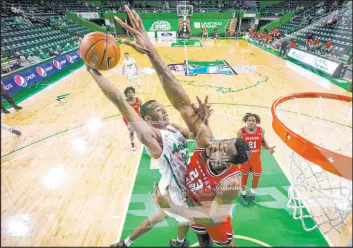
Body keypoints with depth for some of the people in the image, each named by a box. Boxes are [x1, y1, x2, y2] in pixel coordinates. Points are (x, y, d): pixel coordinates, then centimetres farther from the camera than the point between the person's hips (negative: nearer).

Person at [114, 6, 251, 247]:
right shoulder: (206, 143, -38)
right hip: (194, 207, 5)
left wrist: (171, 207, -34)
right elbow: (182, 103, -49)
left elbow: (211, 218, -31)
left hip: (213, 217, -4)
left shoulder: (231, 183, -44)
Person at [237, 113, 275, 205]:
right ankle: (243, 195, 35)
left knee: (257, 176, 14)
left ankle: (252, 193, 41)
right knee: (244, 176, 12)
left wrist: (269, 148, -12)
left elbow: (263, 141, 5)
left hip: (256, 158, 3)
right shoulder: (241, 131, -16)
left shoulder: (261, 130, -9)